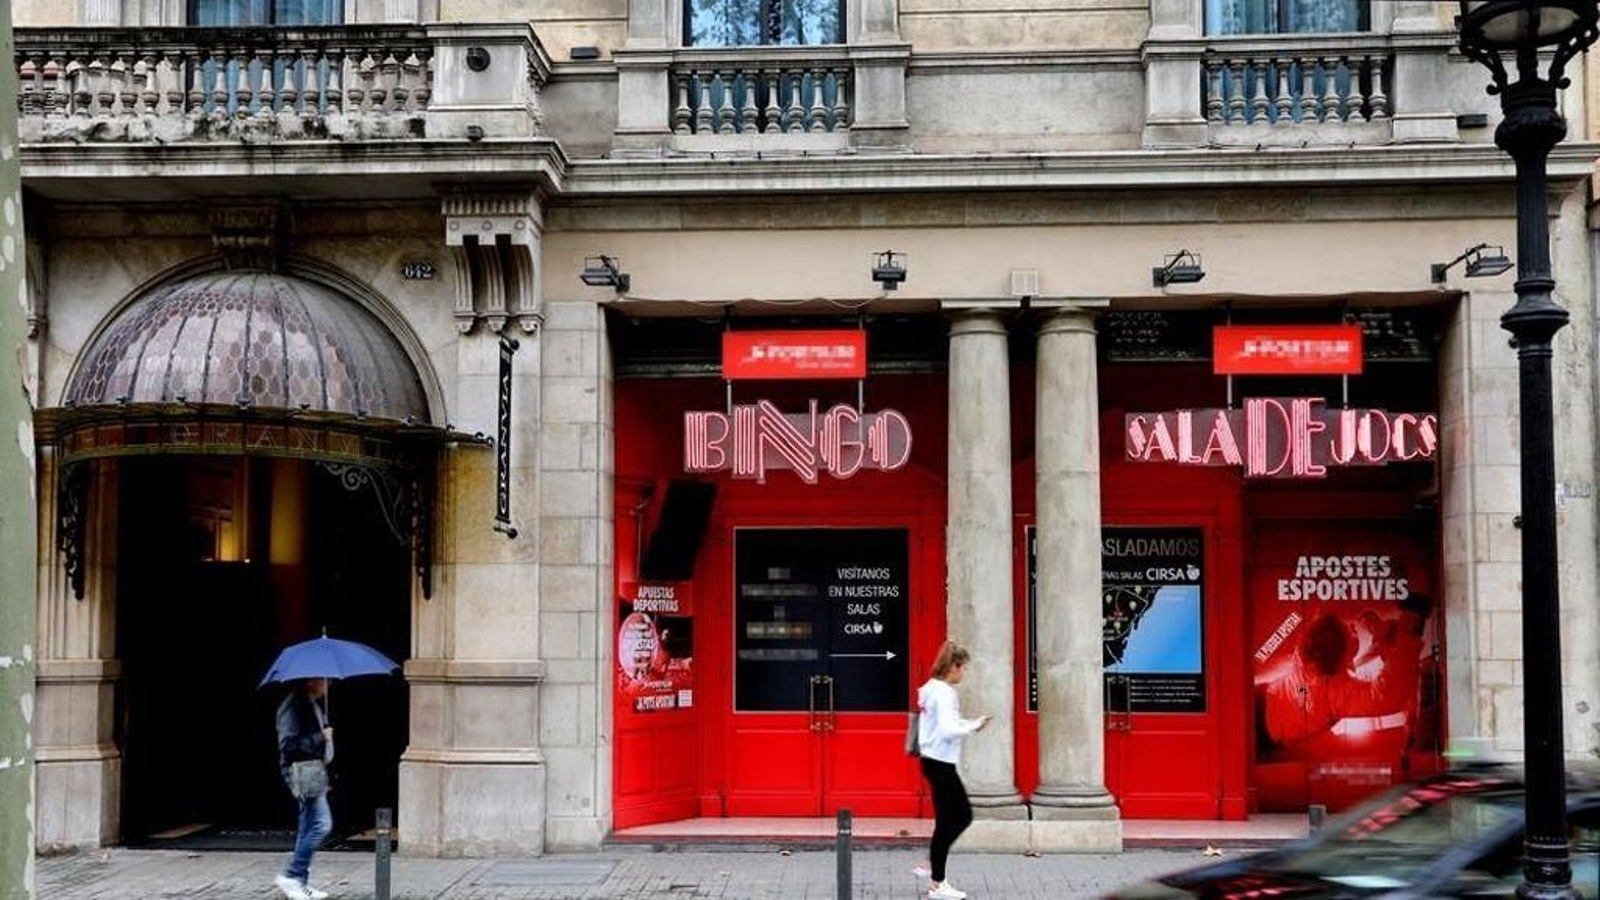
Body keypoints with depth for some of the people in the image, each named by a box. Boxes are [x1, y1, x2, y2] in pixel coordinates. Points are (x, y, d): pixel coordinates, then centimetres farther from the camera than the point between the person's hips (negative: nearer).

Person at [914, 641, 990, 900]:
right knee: (946, 821, -1)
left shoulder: (931, 688, 11)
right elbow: (948, 731, -27)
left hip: (932, 760, 10)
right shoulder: (945, 693, -19)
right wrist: (973, 725, -14)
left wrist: (968, 723, 8)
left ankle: (932, 865, 22)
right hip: (941, 764, -10)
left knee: (963, 815, 17)